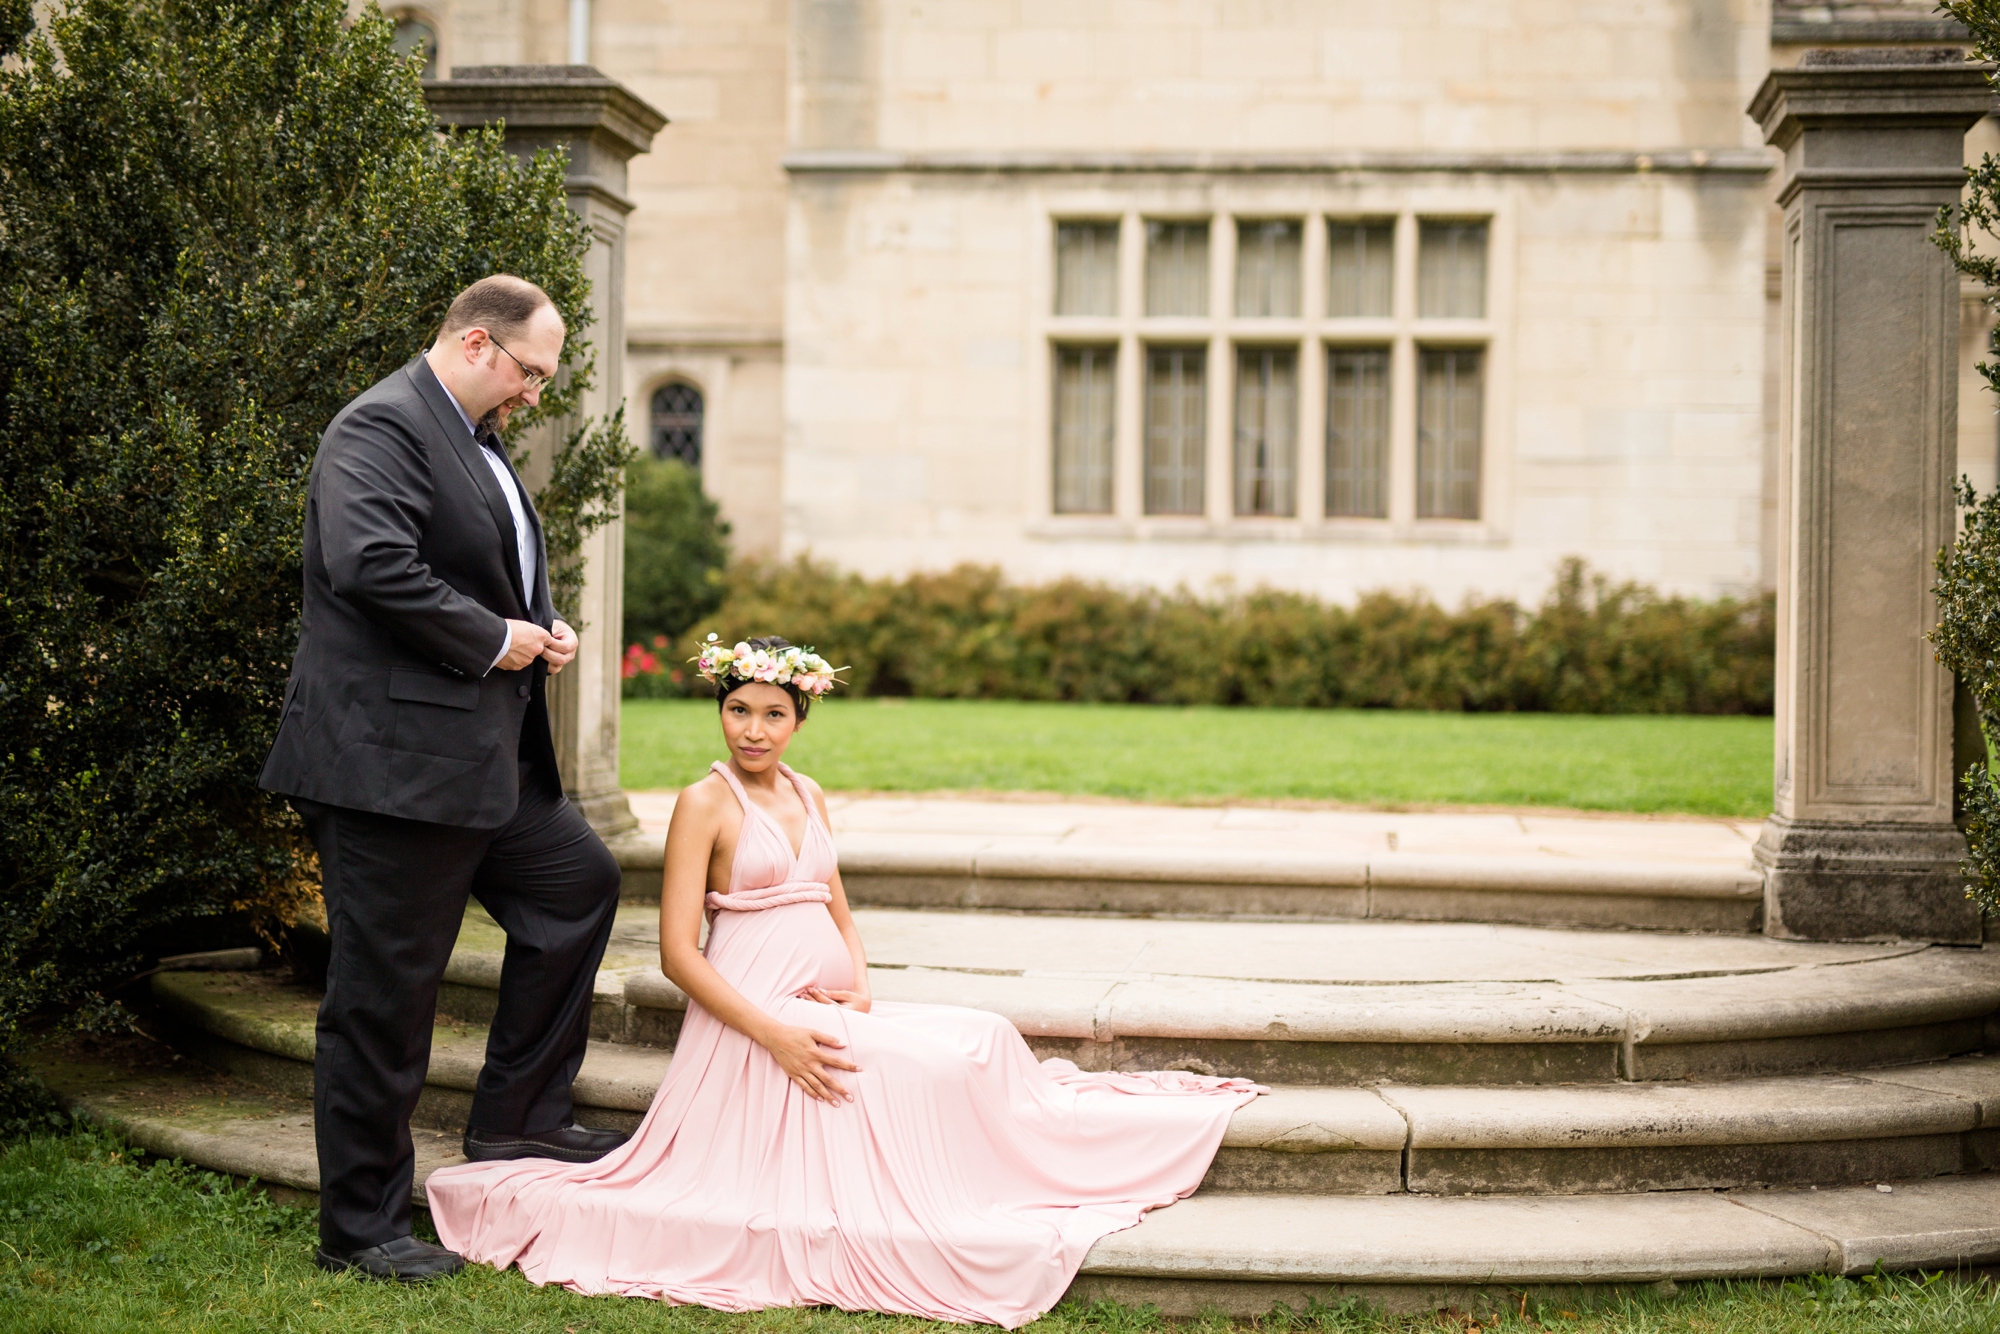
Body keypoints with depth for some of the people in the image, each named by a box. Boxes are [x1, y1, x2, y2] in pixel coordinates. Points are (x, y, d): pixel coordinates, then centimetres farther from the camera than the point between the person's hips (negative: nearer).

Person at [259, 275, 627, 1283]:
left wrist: (544, 630, 10)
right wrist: (494, 639, -18)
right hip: (394, 761, -10)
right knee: (385, 991, -2)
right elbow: (372, 563, -29)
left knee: (579, 883, 19)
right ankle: (360, 1227, 9)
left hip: (484, 755, 10)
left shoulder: (476, 440, 18)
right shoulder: (383, 428, -14)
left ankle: (516, 1118, 29)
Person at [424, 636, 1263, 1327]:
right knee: (963, 1052, -21)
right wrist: (776, 1034, -19)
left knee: (984, 1041, -12)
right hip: (759, 1018, -7)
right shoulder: (706, 804, -6)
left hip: (829, 1012, 7)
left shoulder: (808, 796, 16)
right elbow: (679, 952, -11)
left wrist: (857, 983, -2)